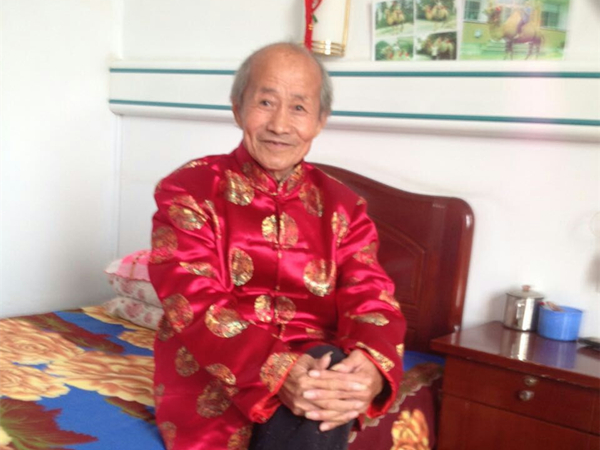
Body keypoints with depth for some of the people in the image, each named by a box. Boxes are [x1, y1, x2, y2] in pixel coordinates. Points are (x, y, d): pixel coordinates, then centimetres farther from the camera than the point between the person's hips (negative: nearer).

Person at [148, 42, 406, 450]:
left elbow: (371, 297, -5)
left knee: (327, 381, -31)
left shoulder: (344, 206, 8)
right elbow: (194, 303, -14)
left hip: (319, 368, 3)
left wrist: (372, 368, -29)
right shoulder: (188, 190, -1)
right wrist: (277, 371, -32)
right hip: (213, 383, -2)